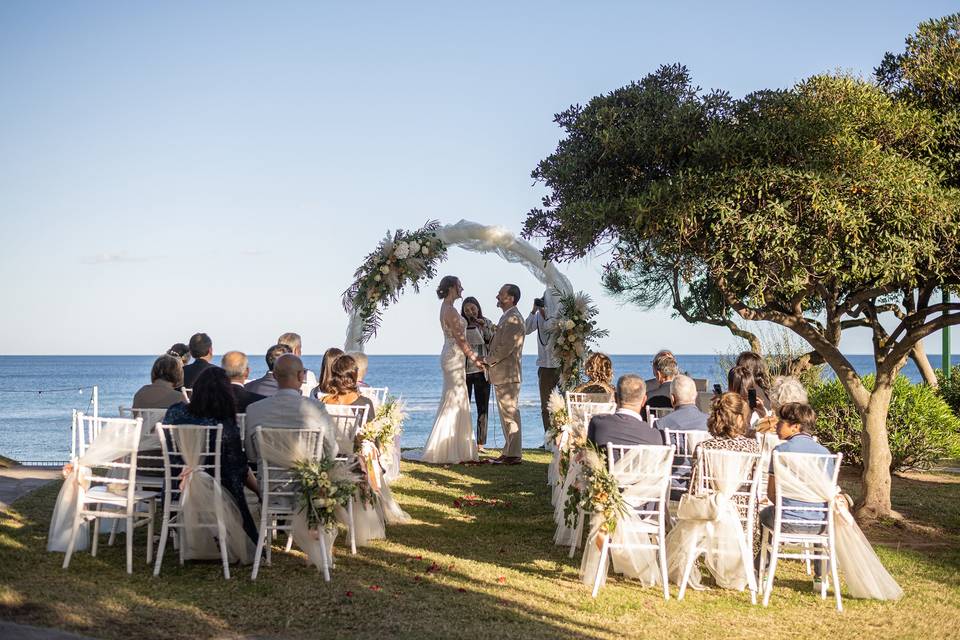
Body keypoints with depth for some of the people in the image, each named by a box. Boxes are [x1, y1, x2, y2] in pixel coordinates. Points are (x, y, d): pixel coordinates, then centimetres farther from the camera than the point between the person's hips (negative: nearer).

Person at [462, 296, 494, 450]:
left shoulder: (487, 324, 6)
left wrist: (484, 329, -12)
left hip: (482, 371, 0)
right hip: (464, 371, 0)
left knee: (483, 408, 1)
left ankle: (480, 444, 6)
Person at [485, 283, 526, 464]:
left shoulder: (513, 319, -17)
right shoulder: (507, 317, 17)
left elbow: (506, 348, -22)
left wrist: (487, 360, -11)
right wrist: (490, 361, 9)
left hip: (508, 374, -11)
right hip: (501, 374, 11)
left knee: (510, 413, -6)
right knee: (506, 414, 14)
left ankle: (514, 454, -3)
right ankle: (509, 451, 21)